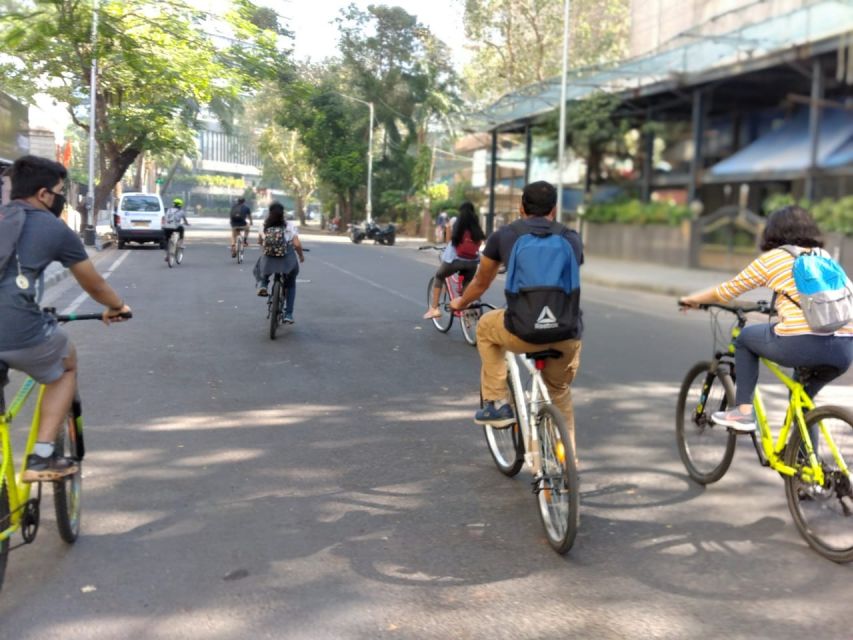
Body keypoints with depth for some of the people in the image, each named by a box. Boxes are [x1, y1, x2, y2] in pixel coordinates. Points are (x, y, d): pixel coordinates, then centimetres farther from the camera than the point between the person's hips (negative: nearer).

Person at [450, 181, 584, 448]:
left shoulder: (503, 235, 12)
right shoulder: (572, 238, 16)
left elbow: (480, 283, 25)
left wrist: (461, 303, 47)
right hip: (569, 335, 3)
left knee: (486, 327, 30)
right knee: (559, 391, 31)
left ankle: (496, 404, 25)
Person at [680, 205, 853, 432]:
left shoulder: (772, 258, 9)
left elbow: (726, 291, 15)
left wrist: (692, 299, 32)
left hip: (801, 344, -5)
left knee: (745, 337, 22)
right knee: (802, 397, 31)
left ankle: (743, 411, 18)